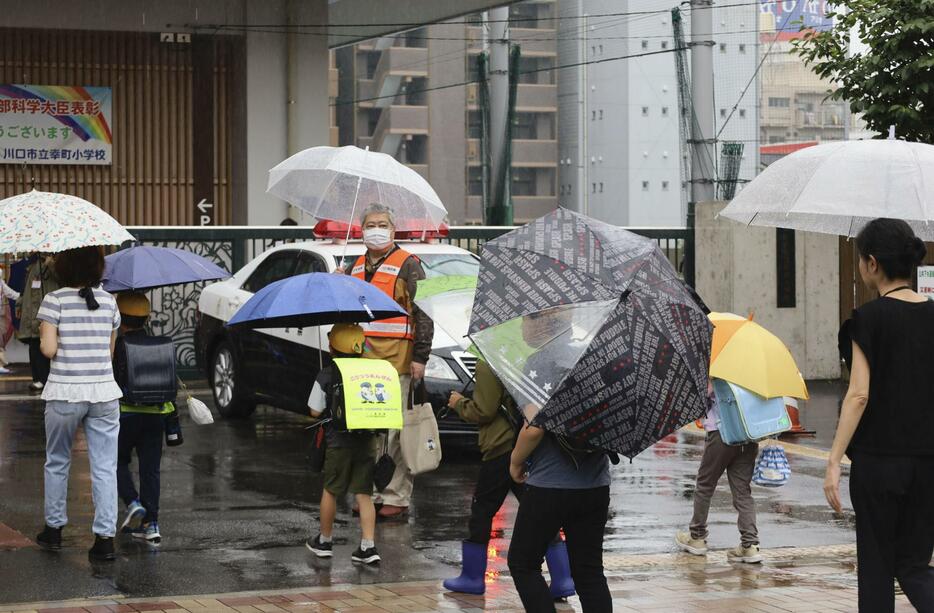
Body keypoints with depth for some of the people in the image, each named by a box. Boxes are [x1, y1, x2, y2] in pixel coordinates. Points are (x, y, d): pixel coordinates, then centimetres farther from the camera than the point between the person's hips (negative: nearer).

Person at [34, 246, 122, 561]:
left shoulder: (54, 300, -7)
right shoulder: (108, 301, 4)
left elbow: (49, 349, -13)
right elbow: (110, 350, 10)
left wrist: (42, 336, 8)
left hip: (64, 393, -2)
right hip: (103, 393, 2)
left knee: (56, 463, 17)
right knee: (104, 468, 3)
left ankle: (54, 529, 25)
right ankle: (105, 537, -1)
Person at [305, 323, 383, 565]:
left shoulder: (326, 376, -9)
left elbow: (315, 411, -5)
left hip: (339, 443, -2)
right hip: (367, 442, 2)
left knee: (330, 491, 15)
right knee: (364, 494, 7)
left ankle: (325, 540, 27)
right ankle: (368, 546, 0)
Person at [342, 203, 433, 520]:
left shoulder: (408, 265, -2)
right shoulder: (356, 267, 18)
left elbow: (424, 313, -6)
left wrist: (420, 357, -11)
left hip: (397, 361, -7)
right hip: (361, 362, 7)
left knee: (396, 431, -7)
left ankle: (396, 497, -4)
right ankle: (372, 492, 17)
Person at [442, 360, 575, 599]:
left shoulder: (487, 363, -13)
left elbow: (483, 411, -14)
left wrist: (459, 404, 6)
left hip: (501, 449, -6)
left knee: (481, 512, 10)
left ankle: (472, 577, 19)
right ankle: (563, 580, 0)